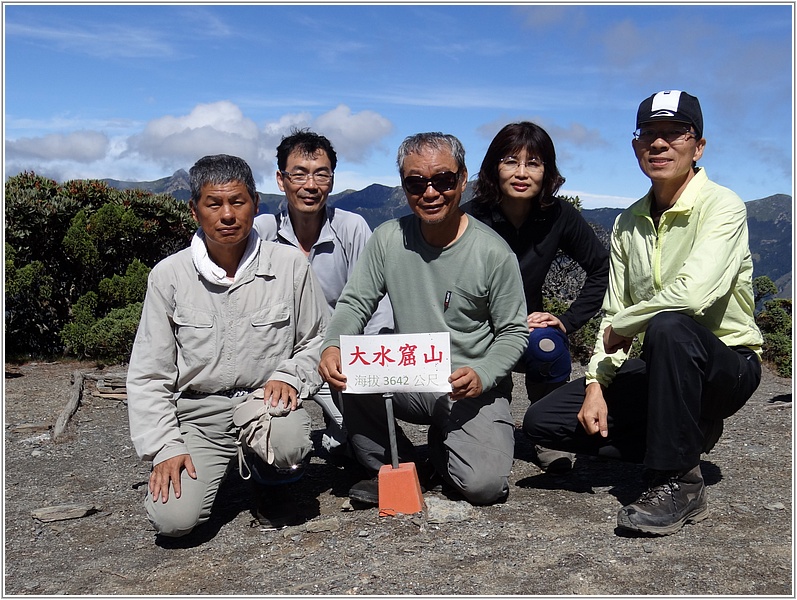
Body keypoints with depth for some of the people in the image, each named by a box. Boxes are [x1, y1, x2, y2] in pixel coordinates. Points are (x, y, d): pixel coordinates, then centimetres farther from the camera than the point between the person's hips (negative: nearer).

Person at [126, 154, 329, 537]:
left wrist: (290, 377, -11)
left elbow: (319, 339, 9)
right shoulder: (169, 276, -2)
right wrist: (164, 448, -7)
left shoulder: (290, 266, -2)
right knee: (173, 519, -17)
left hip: (268, 401, 0)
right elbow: (148, 376, 2)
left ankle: (271, 483, 5)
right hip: (198, 412, 1)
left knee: (286, 445, -34)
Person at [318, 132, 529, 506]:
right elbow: (355, 303, 0)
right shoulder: (388, 239, -1)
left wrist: (482, 376, -24)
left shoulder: (494, 253, -10)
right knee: (344, 370, -25)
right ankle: (396, 466, -1)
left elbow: (513, 332, -5)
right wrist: (332, 346, -22)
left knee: (484, 485, -23)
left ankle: (442, 446, 15)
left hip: (474, 392, -2)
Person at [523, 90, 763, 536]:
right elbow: (613, 315, 6)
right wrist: (596, 385, -6)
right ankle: (687, 436, 6)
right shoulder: (629, 223, 6)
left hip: (727, 366, -6)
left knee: (668, 326, -40)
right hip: (659, 368, 7)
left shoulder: (722, 206, -15)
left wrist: (622, 327, -16)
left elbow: (692, 294, -32)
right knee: (543, 420, -6)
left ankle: (679, 485, -24)